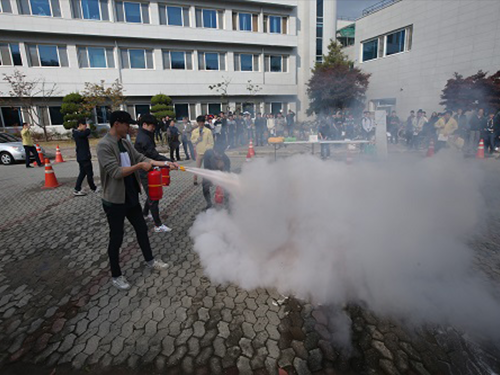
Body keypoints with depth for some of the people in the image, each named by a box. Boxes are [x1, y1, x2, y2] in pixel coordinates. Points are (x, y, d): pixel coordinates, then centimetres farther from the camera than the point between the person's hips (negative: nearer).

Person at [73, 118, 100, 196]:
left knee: (82, 173, 14)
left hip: (81, 157, 10)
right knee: (89, 173, 4)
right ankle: (93, 188, 19)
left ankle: (77, 190, 15)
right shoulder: (78, 133, -19)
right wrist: (87, 128, -13)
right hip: (84, 157, -10)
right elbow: (88, 131, -31)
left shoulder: (77, 133, 14)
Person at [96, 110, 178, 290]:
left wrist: (165, 163, 1)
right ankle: (116, 275, 26)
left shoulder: (126, 143, 6)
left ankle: (149, 260, 38)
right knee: (116, 238, 6)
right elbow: (116, 172, -26)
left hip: (131, 197, 8)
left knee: (142, 229, 19)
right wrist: (139, 166, -22)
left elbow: (142, 158, 8)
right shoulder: (104, 146, -19)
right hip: (115, 201, -8)